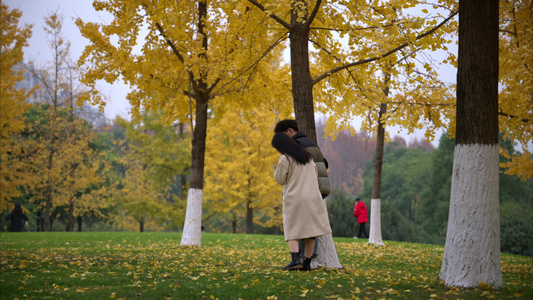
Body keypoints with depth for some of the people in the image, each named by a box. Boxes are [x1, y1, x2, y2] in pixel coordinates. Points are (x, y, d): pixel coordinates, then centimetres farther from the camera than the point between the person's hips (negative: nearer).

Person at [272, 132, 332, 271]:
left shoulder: (284, 159, -11)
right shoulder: (307, 156, 10)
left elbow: (280, 179, -4)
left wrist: (278, 169, 13)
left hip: (294, 199, -5)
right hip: (312, 197, 5)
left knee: (292, 230, 2)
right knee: (310, 230, 9)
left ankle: (295, 259, -16)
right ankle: (307, 262, 8)